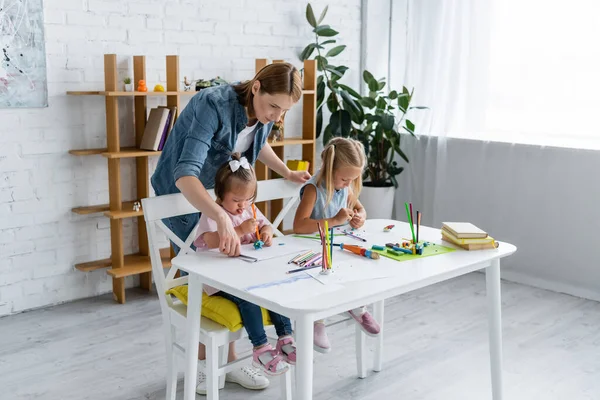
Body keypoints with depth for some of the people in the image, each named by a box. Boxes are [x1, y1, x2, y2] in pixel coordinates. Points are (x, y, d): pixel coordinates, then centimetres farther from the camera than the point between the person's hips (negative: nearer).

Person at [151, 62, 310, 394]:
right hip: (181, 193, -6)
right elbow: (185, 174, -45)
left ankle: (228, 360, 16)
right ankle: (200, 364, 16)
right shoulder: (213, 105, -35)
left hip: (219, 192, 6)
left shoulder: (264, 114, -13)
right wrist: (223, 218, -57)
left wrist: (287, 173, 0)